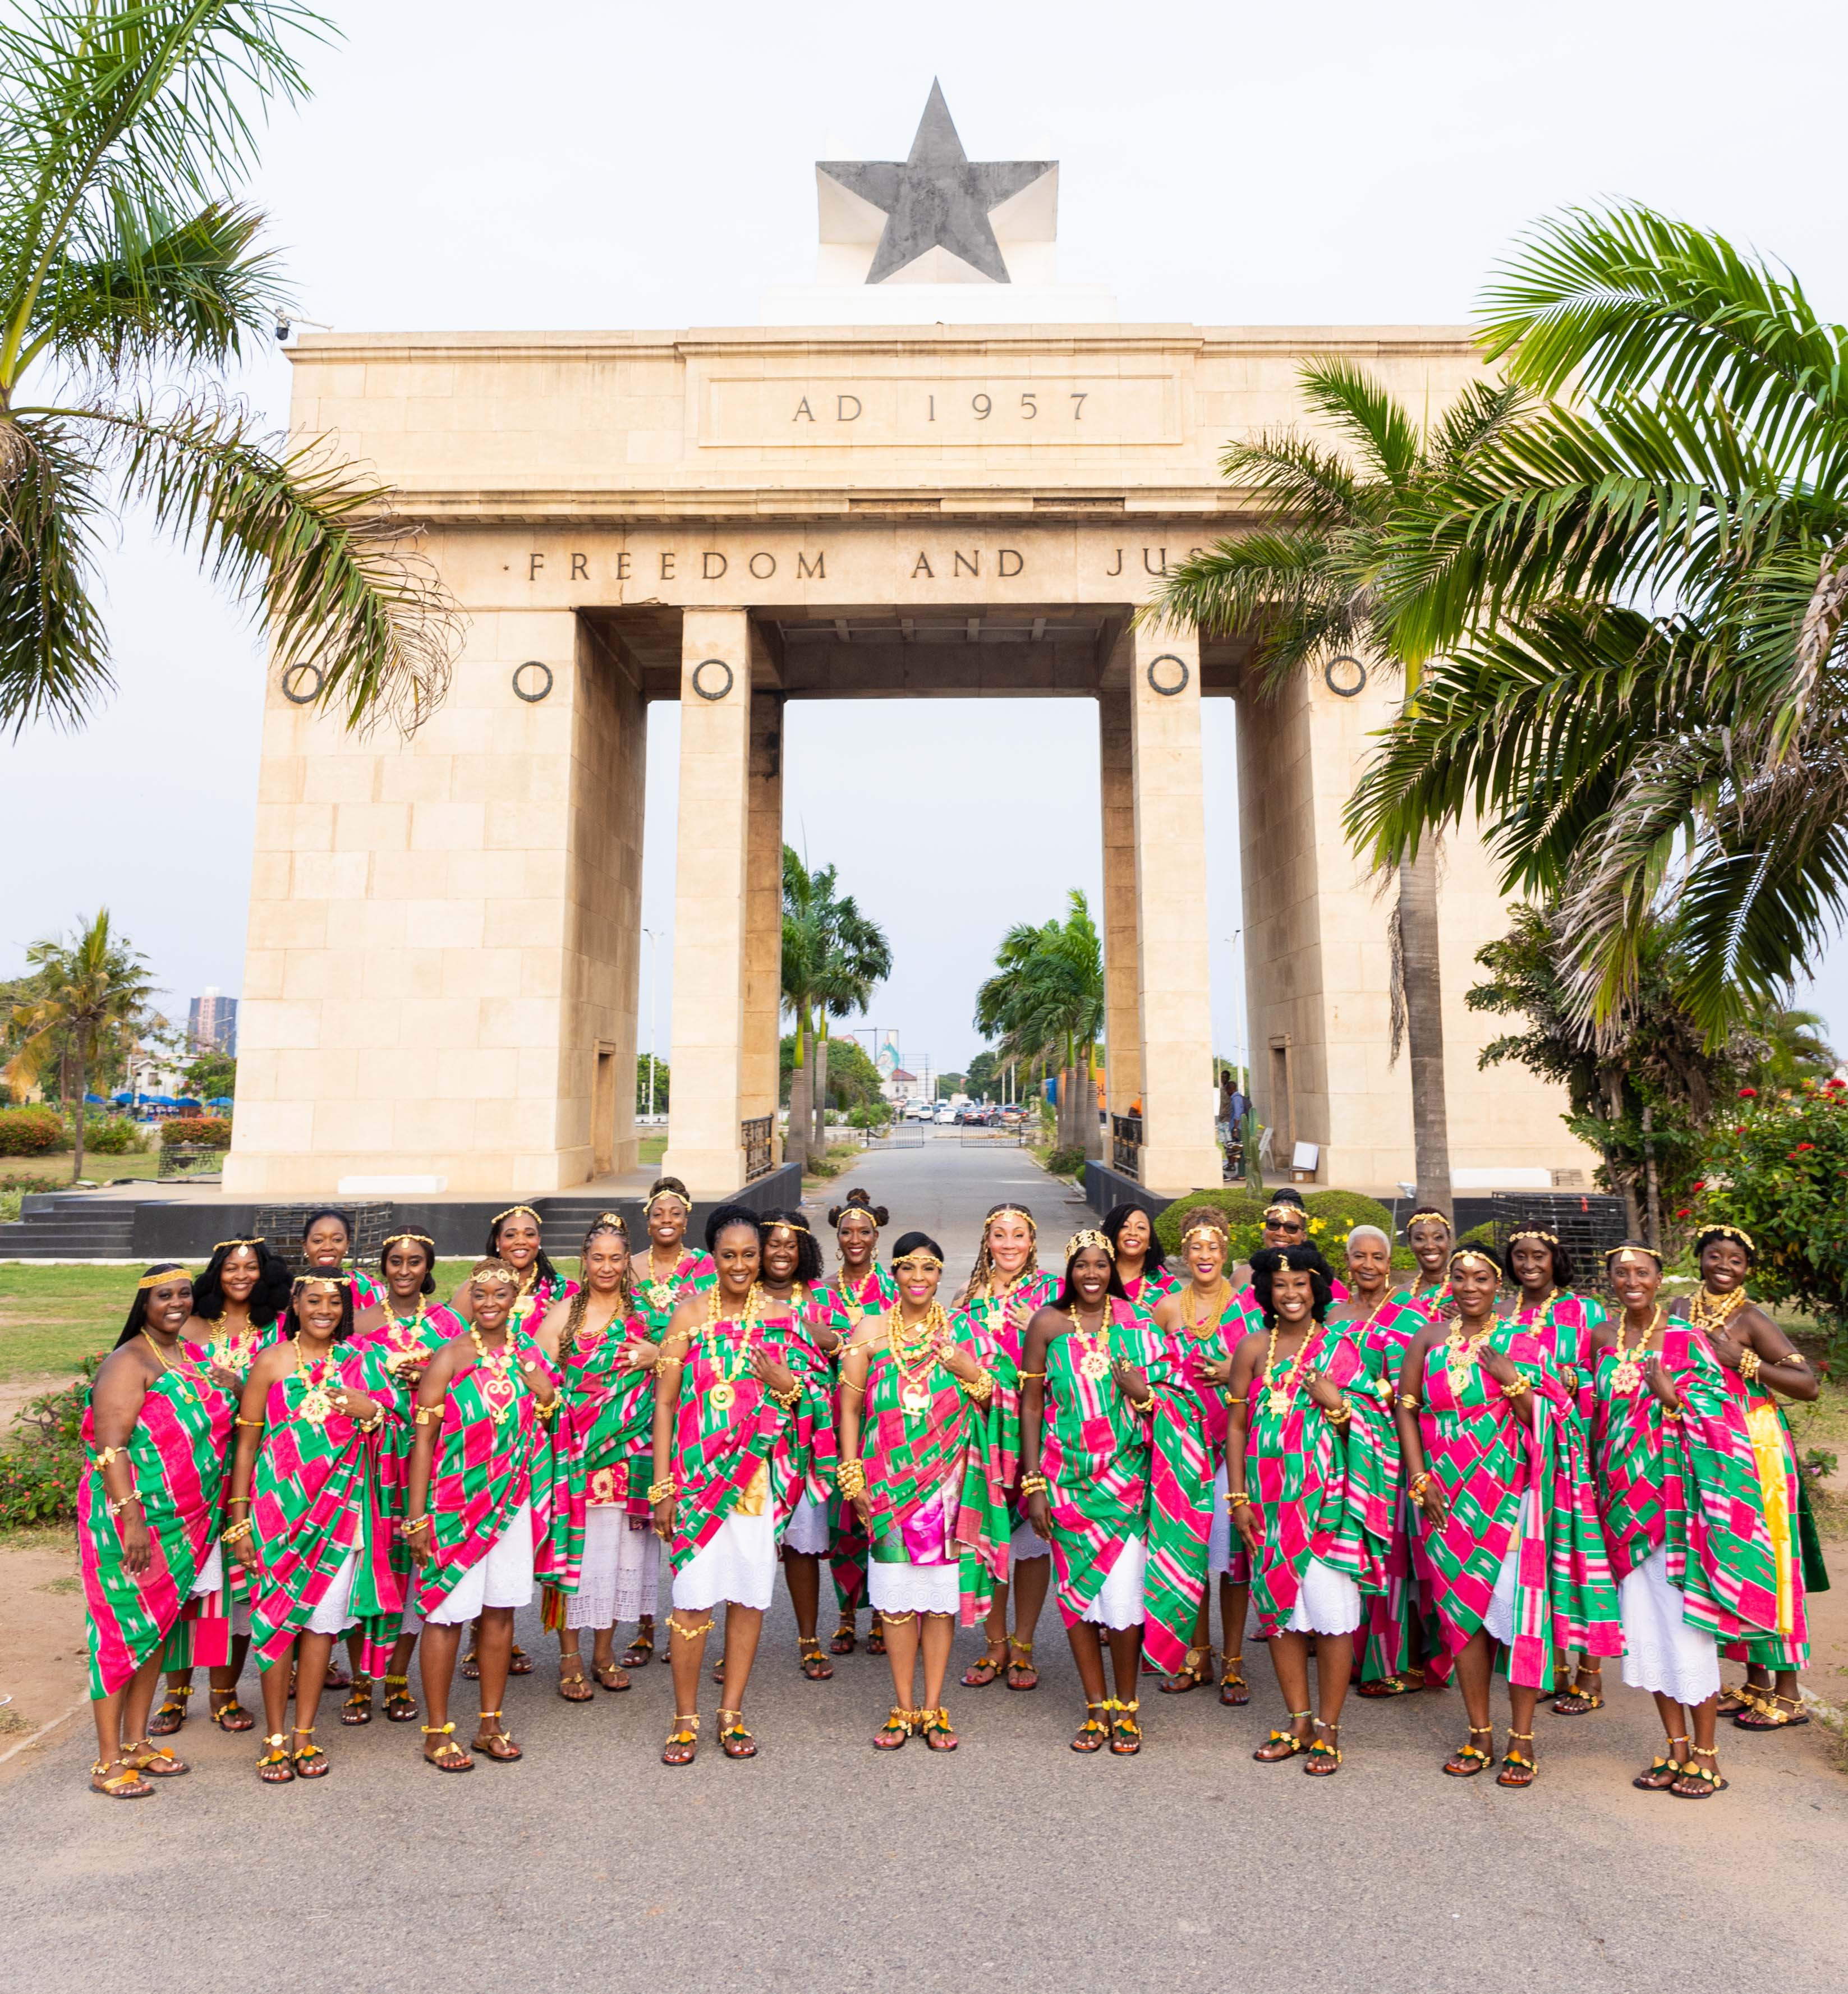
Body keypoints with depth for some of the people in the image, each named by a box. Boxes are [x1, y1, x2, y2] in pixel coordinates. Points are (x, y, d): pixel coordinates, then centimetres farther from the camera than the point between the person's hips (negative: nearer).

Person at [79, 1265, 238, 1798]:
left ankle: (136, 1742, 27)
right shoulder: (130, 1363, -13)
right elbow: (109, 1448, -19)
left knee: (158, 1627, 14)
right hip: (131, 1520, -7)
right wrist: (133, 1520, -24)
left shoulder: (196, 1356, 10)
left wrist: (228, 1390, 2)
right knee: (124, 1630, 0)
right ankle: (108, 1762, 10)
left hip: (186, 1524, 7)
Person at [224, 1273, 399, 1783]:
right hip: (280, 1506, -2)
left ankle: (304, 1735, 20)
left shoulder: (360, 1362, 6)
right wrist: (239, 1521, -4)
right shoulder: (271, 1362, -1)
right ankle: (275, 1738, 16)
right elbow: (246, 1443, 0)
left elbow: (390, 1436, 12)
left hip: (341, 1507, 2)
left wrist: (371, 1411, -11)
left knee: (324, 1617, 6)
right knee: (278, 1614, 2)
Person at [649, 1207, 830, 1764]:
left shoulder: (779, 1315, 4)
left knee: (751, 1594, 7)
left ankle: (732, 1714, 24)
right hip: (699, 1472, -2)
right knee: (693, 1597, -1)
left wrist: (782, 1380, -14)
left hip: (761, 1474, 2)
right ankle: (685, 1719, 18)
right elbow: (665, 1401, -1)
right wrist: (662, 1485, -5)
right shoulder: (690, 1313, 0)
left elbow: (814, 1397, 8)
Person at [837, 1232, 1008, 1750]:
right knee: (895, 1593, 1)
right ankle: (904, 1709, 16)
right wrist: (852, 1474, -1)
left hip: (948, 1482, 1)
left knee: (942, 1592, 3)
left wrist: (969, 1371, -10)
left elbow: (988, 1403, 9)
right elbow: (850, 1407, 4)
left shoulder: (961, 1331, 6)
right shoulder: (870, 1331, 3)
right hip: (890, 1481, 0)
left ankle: (932, 1709, 16)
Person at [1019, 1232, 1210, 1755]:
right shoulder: (1048, 1323, -2)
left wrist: (1142, 1393, -12)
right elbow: (1031, 1405, 0)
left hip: (1126, 1477, 0)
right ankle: (1096, 1708, 25)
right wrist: (1034, 1484, -3)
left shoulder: (1135, 1323, 2)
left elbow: (1169, 1399, 11)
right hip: (1068, 1475, 0)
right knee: (1077, 1590, 8)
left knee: (1123, 1595, -5)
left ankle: (1127, 1707, 17)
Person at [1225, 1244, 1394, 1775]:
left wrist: (1333, 1400, -16)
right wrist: (1238, 1497, 1)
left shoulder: (1338, 1347, 1)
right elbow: (1237, 1425, 6)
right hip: (1270, 1497, 2)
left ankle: (1328, 1729, 14)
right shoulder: (1253, 1347, 5)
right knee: (1278, 1605, 8)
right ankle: (1299, 1722, 24)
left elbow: (1366, 1424, 2)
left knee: (1334, 1610, -1)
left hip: (1327, 1497, -2)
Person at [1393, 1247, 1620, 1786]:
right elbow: (1407, 1409, 4)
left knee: (1519, 1606, -2)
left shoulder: (1521, 1343, 0)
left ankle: (1522, 1740, 12)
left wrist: (1509, 1379, -16)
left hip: (1510, 1493, -2)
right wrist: (1420, 1480, -3)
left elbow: (1540, 1423, -2)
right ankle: (1478, 1735, 21)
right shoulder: (1430, 1338, 4)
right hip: (1449, 1494, 2)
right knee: (1461, 1607, 8)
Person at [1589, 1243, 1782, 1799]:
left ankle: (1706, 1754, 14)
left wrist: (1672, 1397, -22)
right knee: (1644, 1623, 9)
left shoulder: (1686, 1340, -5)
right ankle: (1676, 1747, 22)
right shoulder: (1602, 1340, 8)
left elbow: (1718, 1417, -7)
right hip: (1627, 1498, 5)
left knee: (1687, 1621, 0)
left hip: (1677, 1496, -5)